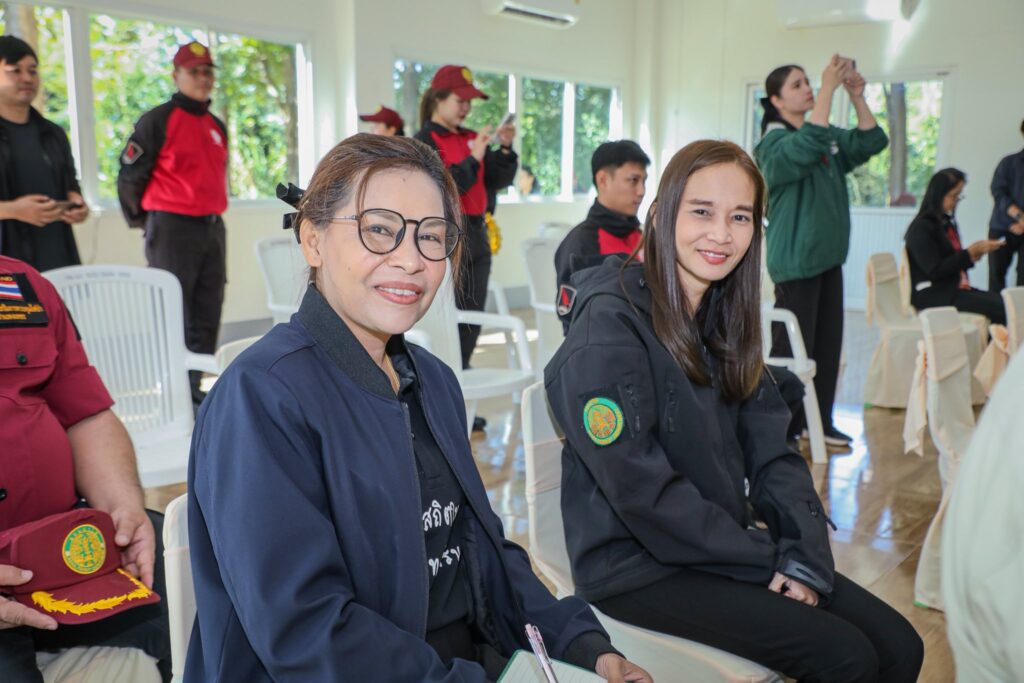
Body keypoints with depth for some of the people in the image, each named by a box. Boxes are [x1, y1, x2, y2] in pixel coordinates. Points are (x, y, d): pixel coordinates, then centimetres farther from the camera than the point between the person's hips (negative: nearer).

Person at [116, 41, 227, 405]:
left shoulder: (217, 126, 15)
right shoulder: (157, 120, -6)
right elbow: (129, 175, -4)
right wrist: (145, 221, 4)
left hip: (212, 228, 7)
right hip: (172, 229, -7)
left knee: (207, 317, 9)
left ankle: (192, 387, 19)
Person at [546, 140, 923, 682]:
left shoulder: (722, 317, 8)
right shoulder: (610, 324, -17)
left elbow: (771, 451, 5)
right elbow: (642, 493, -20)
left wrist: (806, 555, -10)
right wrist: (767, 556, -14)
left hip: (730, 542, 7)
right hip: (636, 564, -7)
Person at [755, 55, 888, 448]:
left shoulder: (831, 139, 14)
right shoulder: (774, 143, -11)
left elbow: (871, 142, 7)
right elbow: (806, 147, -31)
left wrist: (857, 96, -3)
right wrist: (829, 88, -31)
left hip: (829, 255, 8)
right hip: (794, 260, -8)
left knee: (829, 342, 11)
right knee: (794, 346, -5)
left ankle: (821, 422, 22)